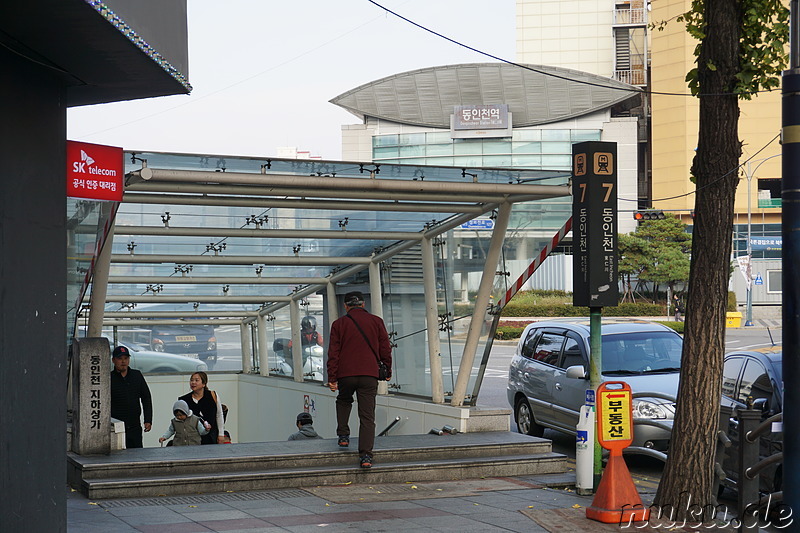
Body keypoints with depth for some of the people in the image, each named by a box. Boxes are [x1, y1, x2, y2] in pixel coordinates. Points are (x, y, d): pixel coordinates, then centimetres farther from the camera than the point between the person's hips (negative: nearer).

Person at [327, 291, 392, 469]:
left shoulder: (339, 324, 5)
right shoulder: (376, 322, 8)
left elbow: (333, 353, 1)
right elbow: (385, 349, 9)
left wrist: (332, 378, 1)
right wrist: (388, 371, 20)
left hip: (346, 374, 0)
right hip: (369, 374, 0)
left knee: (343, 401, 31)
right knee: (367, 417, -1)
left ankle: (343, 435, 20)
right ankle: (366, 456, -11)